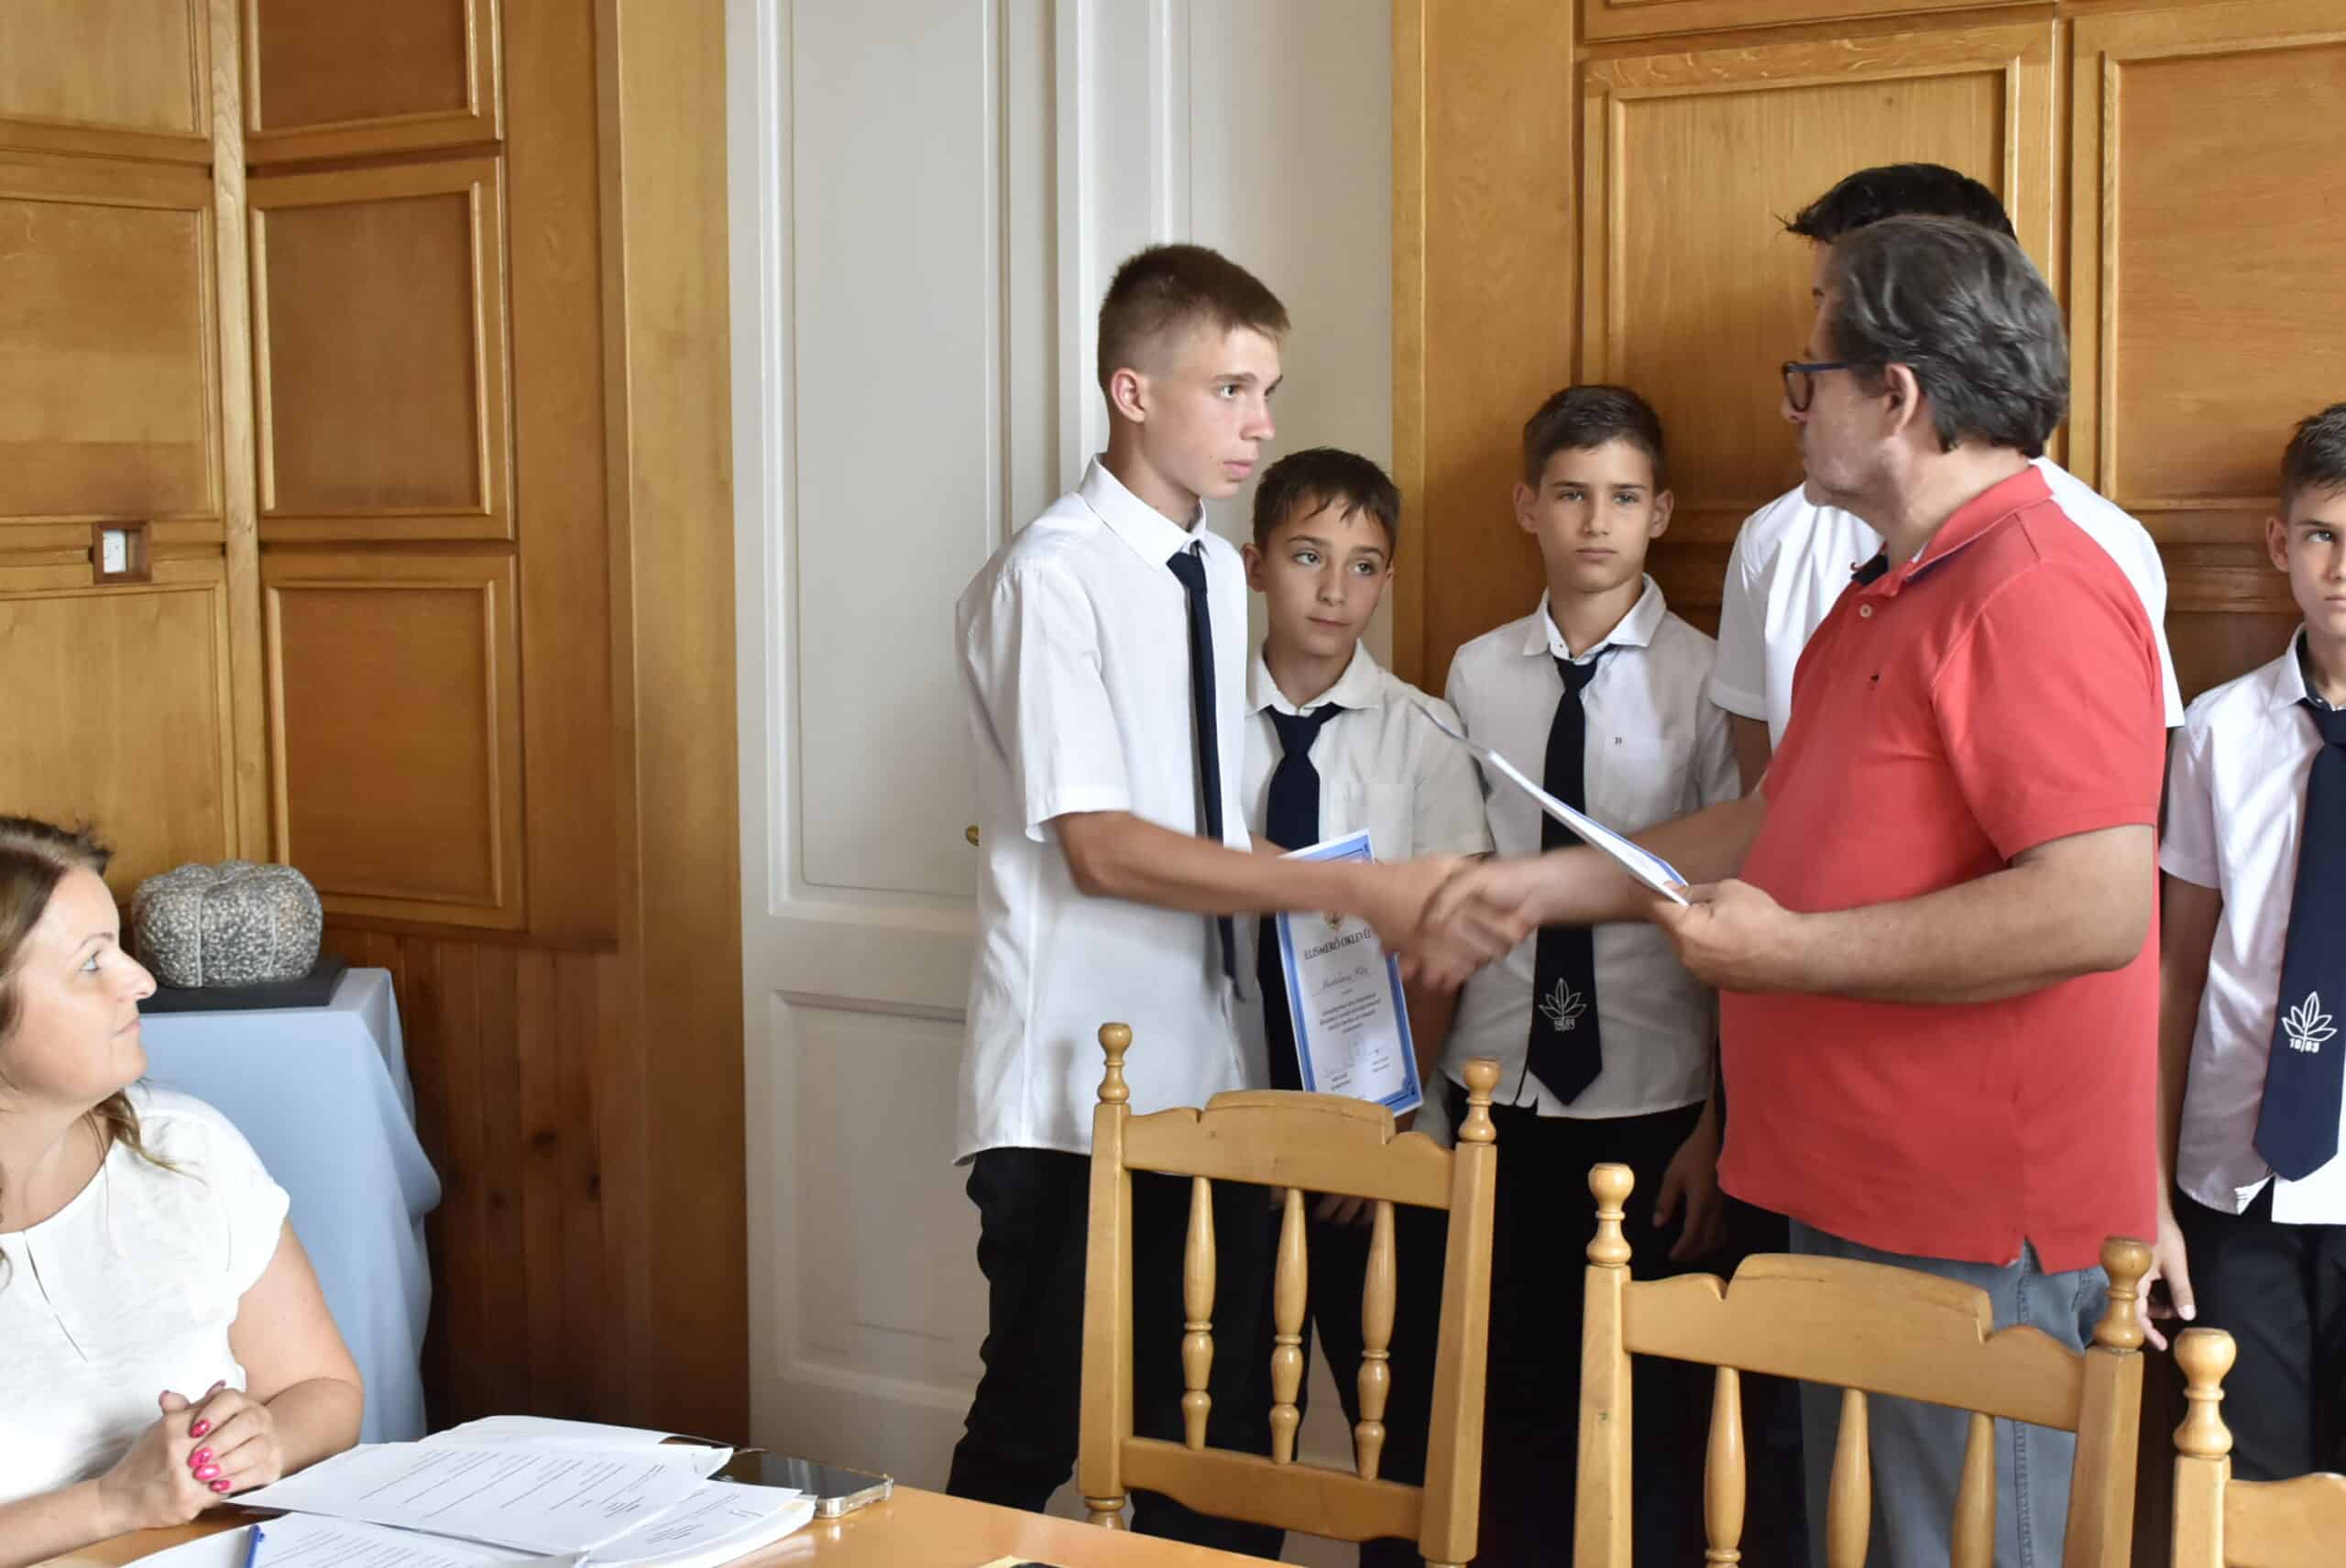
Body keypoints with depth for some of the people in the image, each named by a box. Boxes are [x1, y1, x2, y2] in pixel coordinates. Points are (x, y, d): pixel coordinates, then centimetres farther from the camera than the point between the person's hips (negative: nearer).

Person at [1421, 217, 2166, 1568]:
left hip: (1978, 1232, -11)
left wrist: (1790, 951, -22)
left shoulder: (2038, 595, -20)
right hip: (1857, 1197, 11)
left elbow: (2099, 908, -28)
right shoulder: (1893, 596, 17)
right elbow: (1784, 826, 24)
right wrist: (1550, 885, 18)